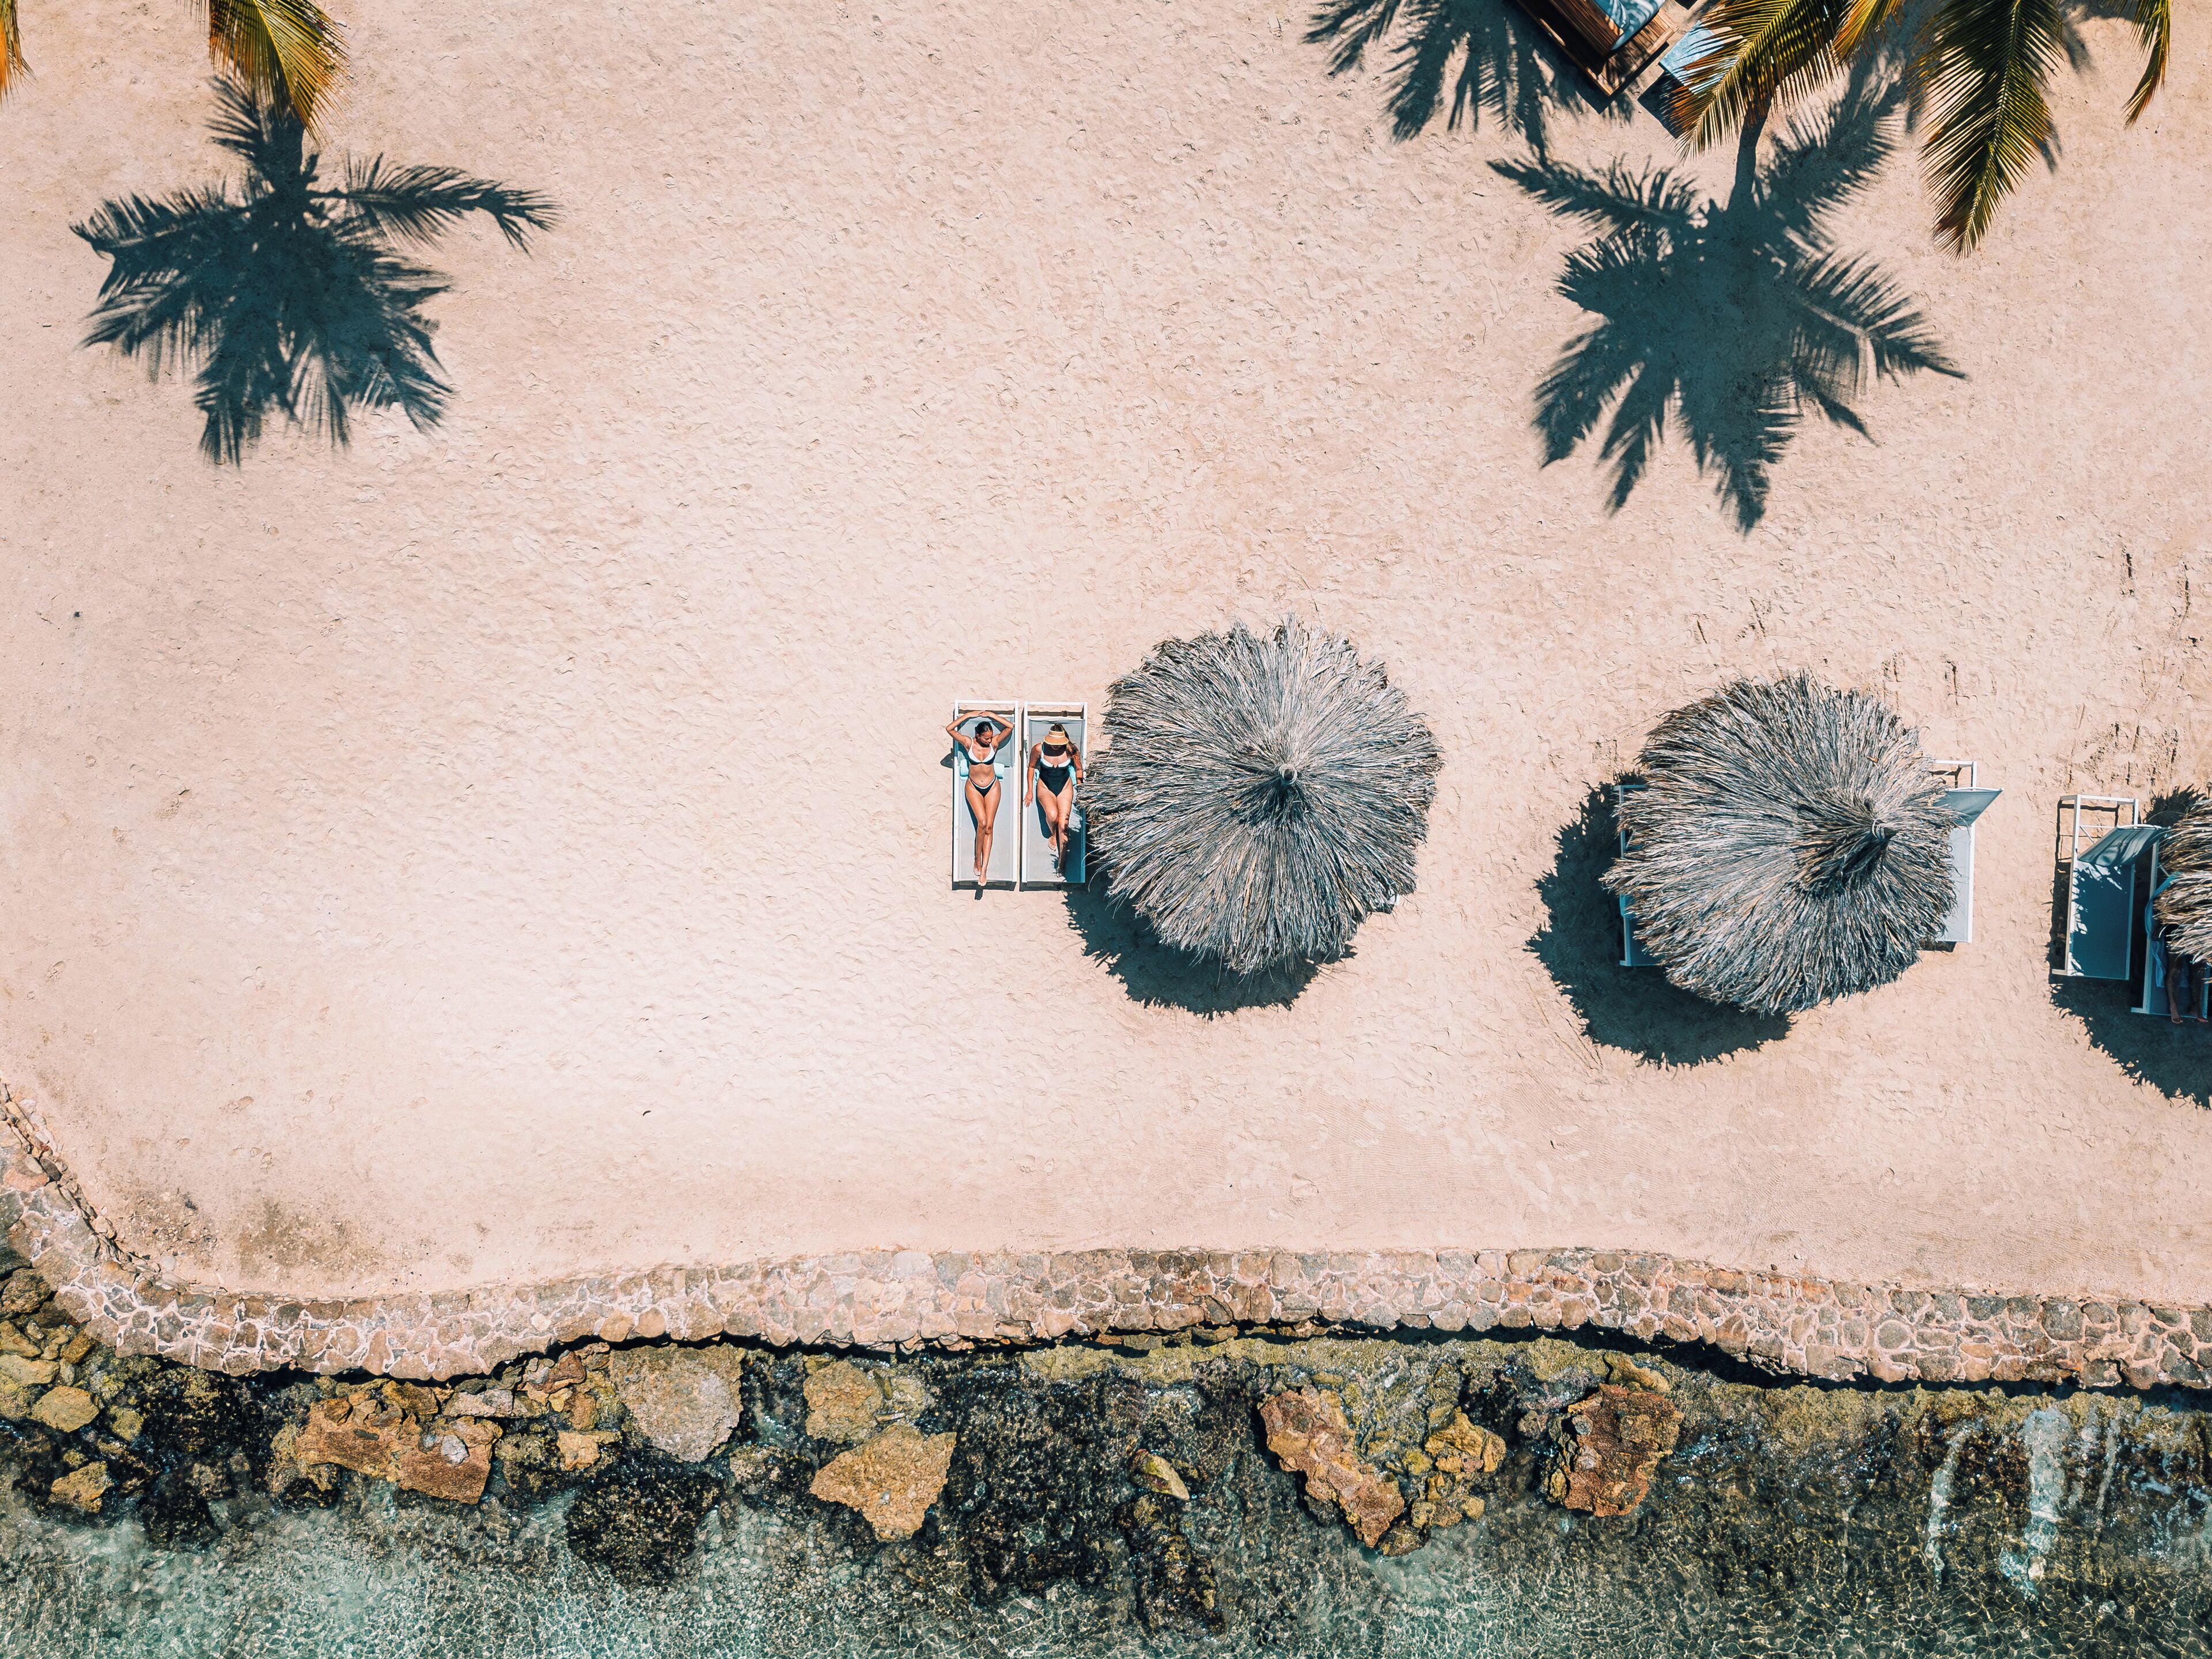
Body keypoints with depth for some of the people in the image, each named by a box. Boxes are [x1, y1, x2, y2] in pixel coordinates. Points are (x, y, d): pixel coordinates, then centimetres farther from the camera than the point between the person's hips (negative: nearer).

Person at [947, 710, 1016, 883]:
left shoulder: (994, 742, -9)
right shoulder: (969, 743, -10)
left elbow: (1010, 727, -18)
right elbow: (949, 729, -17)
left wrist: (992, 715, -13)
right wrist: (968, 716, -15)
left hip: (992, 787, 1)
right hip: (974, 787, -1)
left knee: (989, 827, -5)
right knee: (982, 823, -19)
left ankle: (983, 870, -6)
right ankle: (977, 859, 1)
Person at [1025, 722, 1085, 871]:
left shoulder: (1071, 751, -16)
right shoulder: (1038, 749, -17)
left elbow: (1079, 769, 3)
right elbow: (1032, 767, 1)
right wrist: (1030, 791, 5)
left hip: (1065, 787, 1)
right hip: (1045, 786, -1)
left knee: (1063, 824, -14)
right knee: (1052, 815, -30)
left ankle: (1061, 863, -9)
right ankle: (1052, 835, 6)